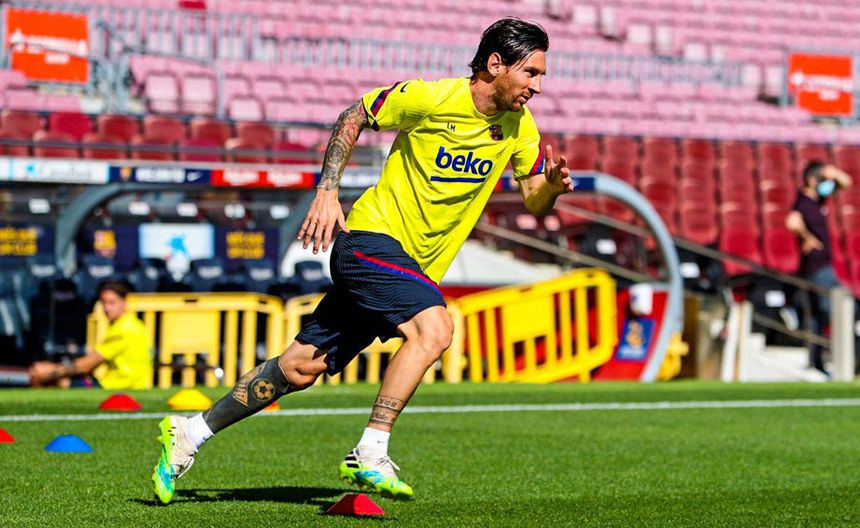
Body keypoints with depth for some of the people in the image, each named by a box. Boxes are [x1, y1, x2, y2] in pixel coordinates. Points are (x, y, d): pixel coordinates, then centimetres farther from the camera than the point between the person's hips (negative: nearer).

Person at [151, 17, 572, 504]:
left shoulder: (519, 127, 2)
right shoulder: (429, 98, -15)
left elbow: (534, 203, 7)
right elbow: (352, 119, -1)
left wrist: (552, 185, -15)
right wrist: (327, 193, -8)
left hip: (415, 266, 6)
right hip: (373, 234, -6)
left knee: (302, 368, 7)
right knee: (435, 328, -30)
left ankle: (191, 432, 18)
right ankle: (370, 455, -26)